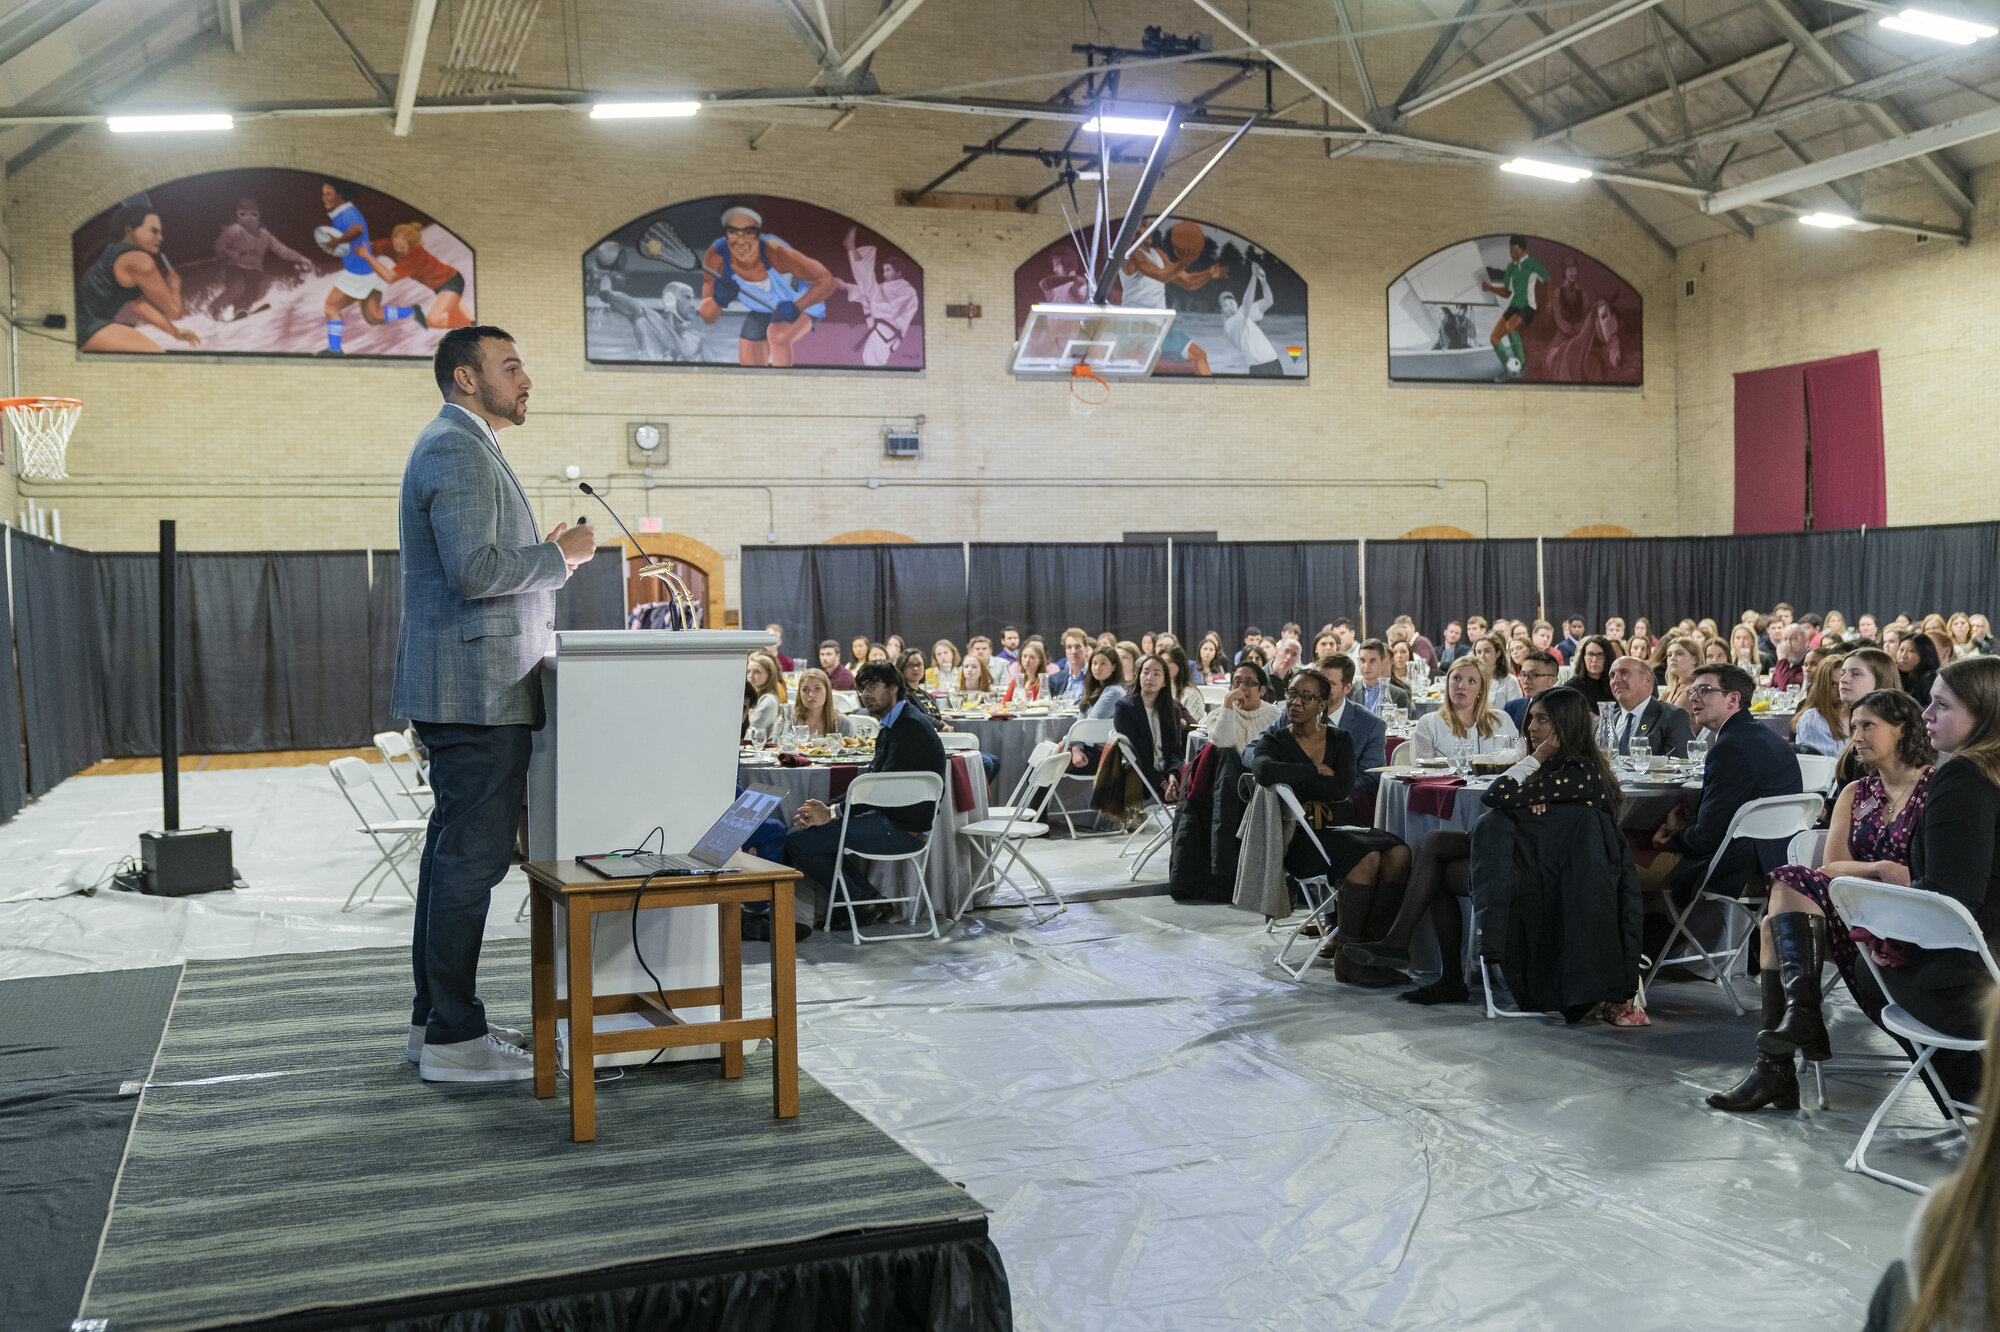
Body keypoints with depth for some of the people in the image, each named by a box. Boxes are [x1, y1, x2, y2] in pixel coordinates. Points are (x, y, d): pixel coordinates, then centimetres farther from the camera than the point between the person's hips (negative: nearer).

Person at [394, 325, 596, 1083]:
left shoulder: (458, 448, 21)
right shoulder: (458, 451, -13)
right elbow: (474, 570, -24)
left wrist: (547, 556, 18)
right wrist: (559, 556, -12)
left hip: (460, 689, 11)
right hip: (478, 688, -11)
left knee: (454, 851, 14)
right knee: (471, 857, -7)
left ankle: (435, 1018, 23)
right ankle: (455, 1040, -2)